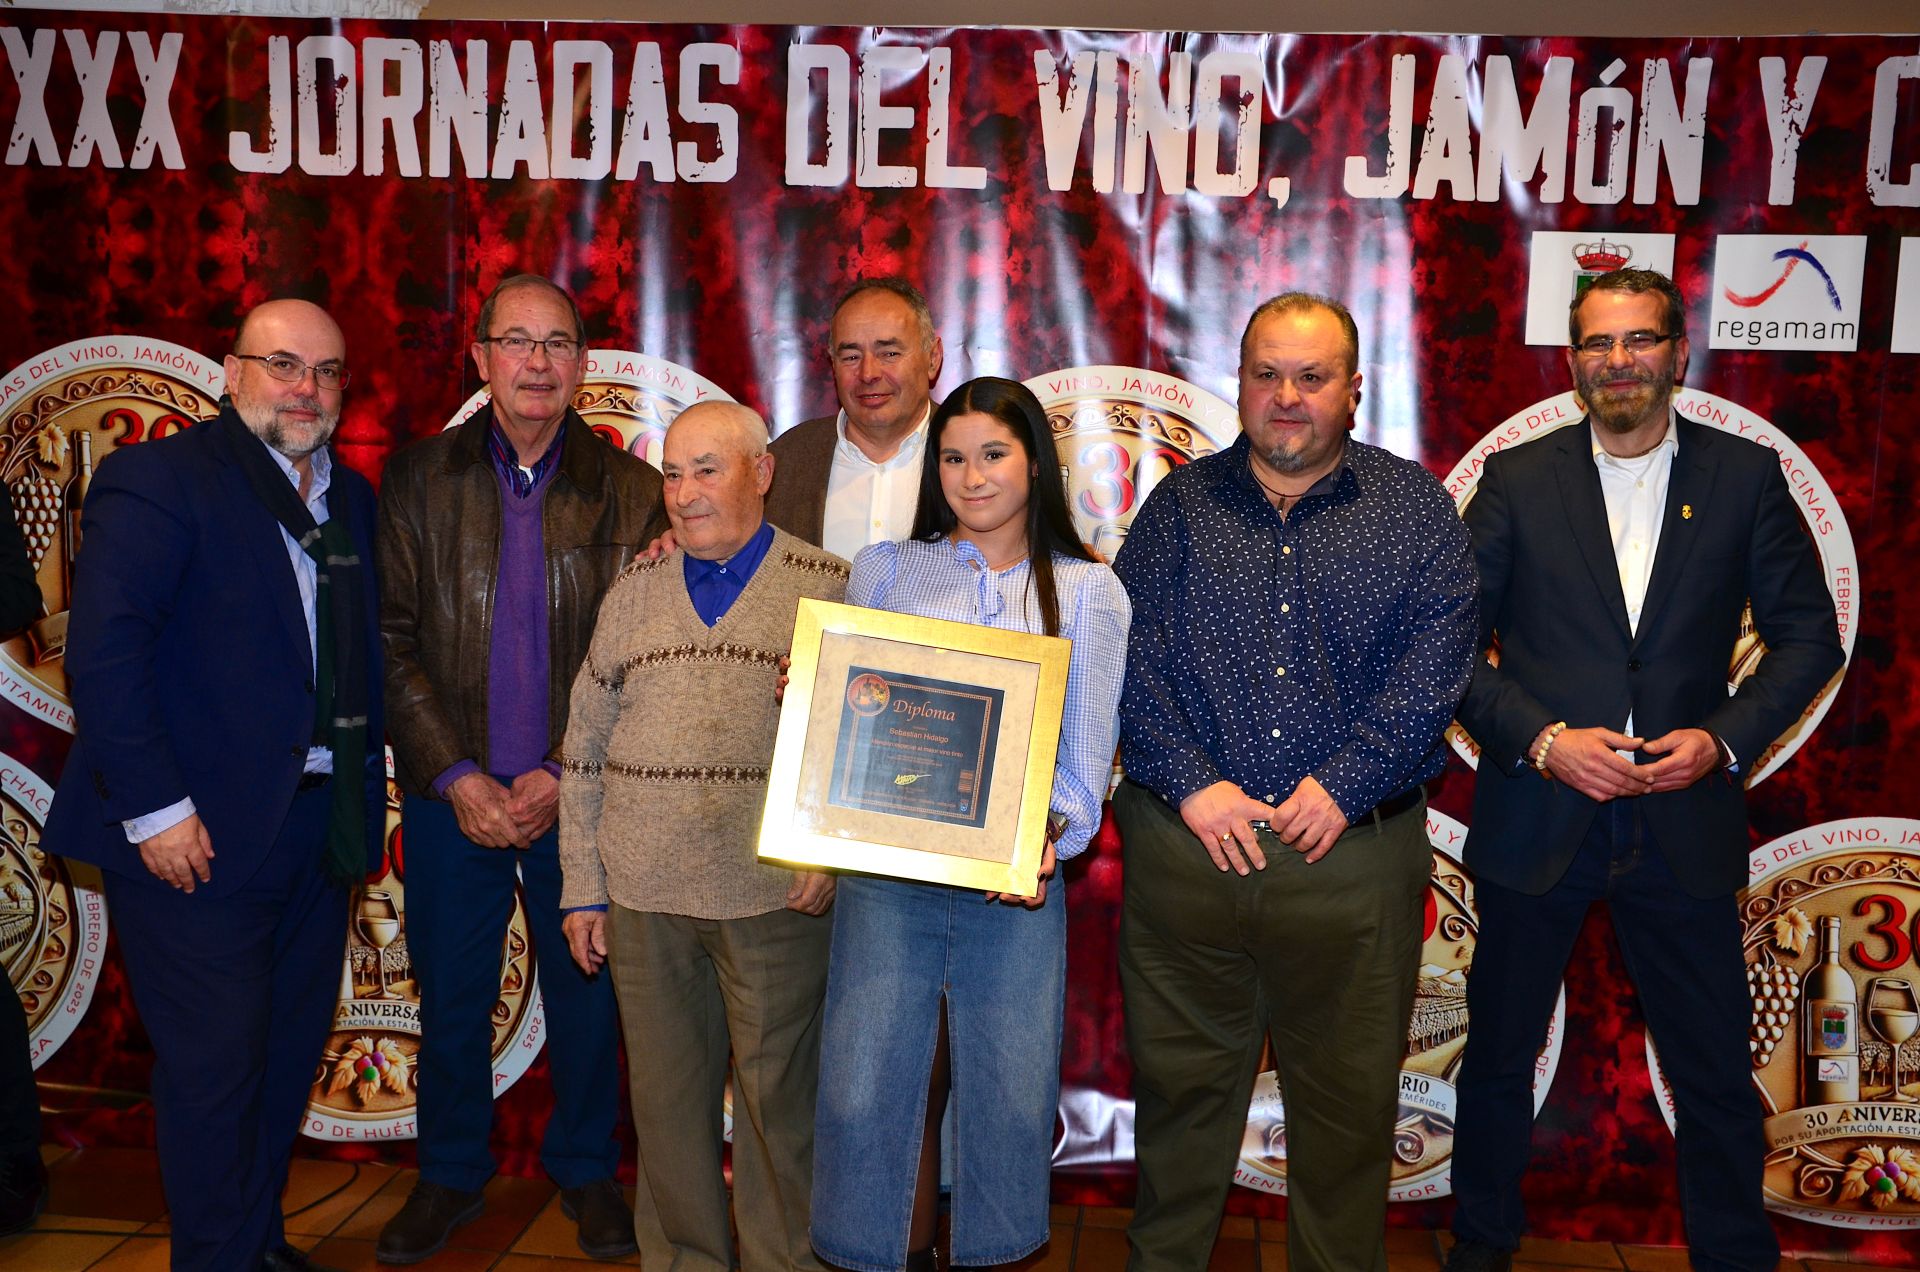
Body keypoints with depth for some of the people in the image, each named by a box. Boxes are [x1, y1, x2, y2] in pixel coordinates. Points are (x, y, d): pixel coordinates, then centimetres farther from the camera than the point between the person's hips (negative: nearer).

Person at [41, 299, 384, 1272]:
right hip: (199, 836, -7)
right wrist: (154, 806, -19)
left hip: (318, 829, 7)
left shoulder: (351, 497, 13)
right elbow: (102, 651, -16)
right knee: (214, 1064, 2)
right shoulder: (157, 479, -8)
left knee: (290, 1053, 17)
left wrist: (363, 788, 6)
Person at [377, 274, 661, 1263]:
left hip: (581, 797, 0)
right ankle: (450, 1174, 32)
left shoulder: (630, 493, 0)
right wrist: (457, 777, -9)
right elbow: (391, 641, -1)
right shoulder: (416, 479, 2)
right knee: (450, 996, 11)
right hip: (453, 797, 1)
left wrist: (561, 776, -10)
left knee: (587, 996, 9)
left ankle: (585, 1171, 30)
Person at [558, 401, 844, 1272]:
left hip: (777, 897, -3)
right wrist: (582, 889, 8)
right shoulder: (634, 593, 10)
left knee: (776, 1096, 6)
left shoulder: (829, 587, 0)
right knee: (666, 1094, 12)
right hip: (643, 896, 3)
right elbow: (585, 749, 11)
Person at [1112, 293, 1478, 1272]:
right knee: (1179, 1089, 12)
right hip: (1186, 848, 1)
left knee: (1348, 1106, 10)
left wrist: (1343, 785, -14)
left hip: (1354, 852, 0)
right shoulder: (1180, 504, 7)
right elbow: (1132, 651, -1)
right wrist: (1191, 783, -13)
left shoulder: (1416, 507, 5)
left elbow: (1434, 659, -5)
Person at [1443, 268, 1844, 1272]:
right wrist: (1540, 739, -15)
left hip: (1684, 824, 0)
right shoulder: (1516, 481, -1)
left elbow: (1808, 634, 5)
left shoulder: (1746, 476, 1)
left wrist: (1726, 738, -10)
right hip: (1536, 821, 0)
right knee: (1498, 1057, 15)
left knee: (1716, 1074, 9)